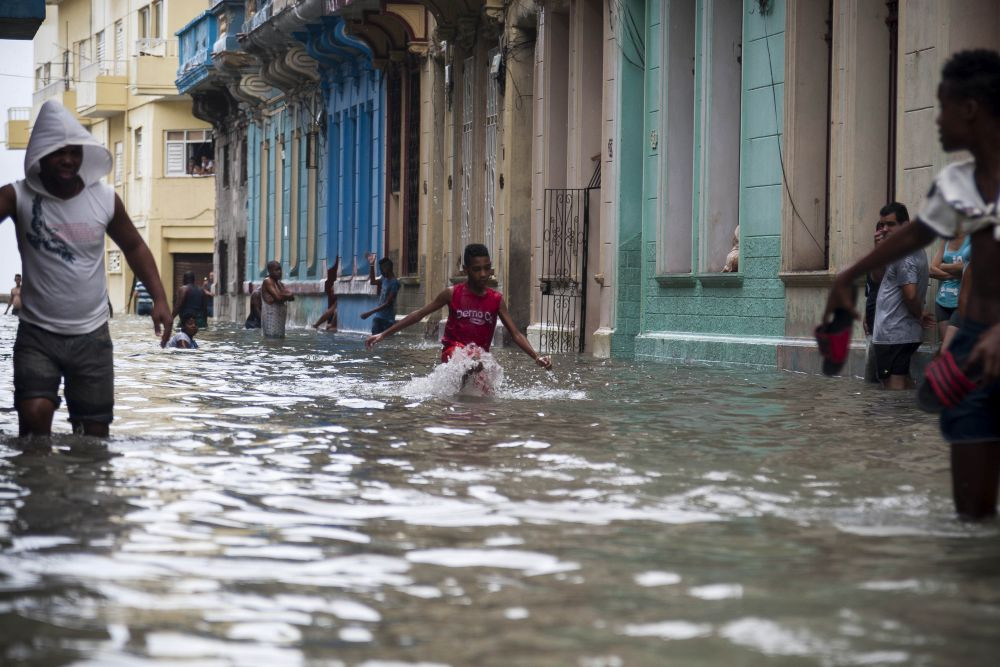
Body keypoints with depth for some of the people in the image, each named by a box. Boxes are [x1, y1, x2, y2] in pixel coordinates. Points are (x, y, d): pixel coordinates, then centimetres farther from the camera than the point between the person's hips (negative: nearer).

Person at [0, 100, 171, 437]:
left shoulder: (106, 199, -1)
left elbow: (134, 247, 13)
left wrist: (159, 298, 3)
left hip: (92, 336, 2)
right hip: (37, 334, -2)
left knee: (94, 432, 6)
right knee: (34, 414, -22)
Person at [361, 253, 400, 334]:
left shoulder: (394, 282, -15)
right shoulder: (384, 279, 9)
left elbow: (388, 303, -20)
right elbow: (373, 281, 30)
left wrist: (370, 312, -22)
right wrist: (371, 265, 20)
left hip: (388, 318, -8)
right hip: (378, 316, 8)